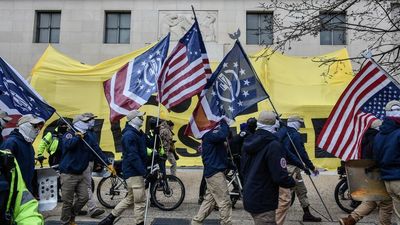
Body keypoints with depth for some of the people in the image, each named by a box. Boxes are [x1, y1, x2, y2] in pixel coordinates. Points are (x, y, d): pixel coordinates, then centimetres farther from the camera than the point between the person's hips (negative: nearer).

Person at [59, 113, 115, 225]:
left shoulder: (89, 137, 6)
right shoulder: (69, 134, -10)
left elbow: (98, 151, 0)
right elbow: (68, 145, -34)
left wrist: (108, 164, -7)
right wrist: (78, 137, -22)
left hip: (81, 173, 6)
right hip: (68, 174, -6)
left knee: (84, 197, 8)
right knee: (68, 201, 2)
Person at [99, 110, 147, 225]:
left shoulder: (139, 133, 14)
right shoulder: (129, 135, -17)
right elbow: (133, 156, -24)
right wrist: (145, 172, -25)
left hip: (136, 171, 10)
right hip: (133, 172, -10)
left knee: (131, 198, 19)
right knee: (140, 201, -2)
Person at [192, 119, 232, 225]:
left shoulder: (212, 136, 18)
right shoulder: (209, 136, -16)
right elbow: (223, 135, -33)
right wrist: (224, 122, -17)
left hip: (213, 171, 10)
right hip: (215, 172, -10)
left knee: (209, 200, 15)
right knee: (225, 202, -3)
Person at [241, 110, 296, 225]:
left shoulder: (248, 142, 3)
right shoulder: (273, 145, -22)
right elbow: (280, 177, -24)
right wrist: (293, 182, -4)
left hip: (249, 198, 8)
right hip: (263, 202, -8)